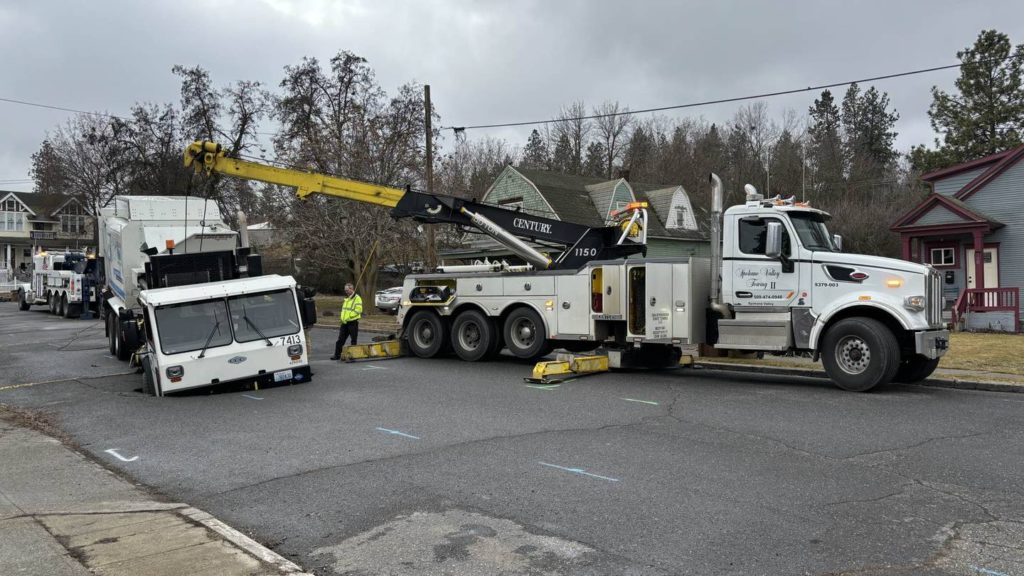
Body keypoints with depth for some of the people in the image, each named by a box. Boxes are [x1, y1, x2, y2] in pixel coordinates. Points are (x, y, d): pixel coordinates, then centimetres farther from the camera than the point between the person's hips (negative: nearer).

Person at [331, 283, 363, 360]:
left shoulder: (357, 298, -8)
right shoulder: (346, 298, 19)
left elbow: (358, 310, -18)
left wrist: (348, 317, -21)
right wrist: (342, 316, 9)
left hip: (353, 322, -8)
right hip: (344, 322, 8)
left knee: (353, 340, 1)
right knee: (340, 339, 7)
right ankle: (337, 355, 13)